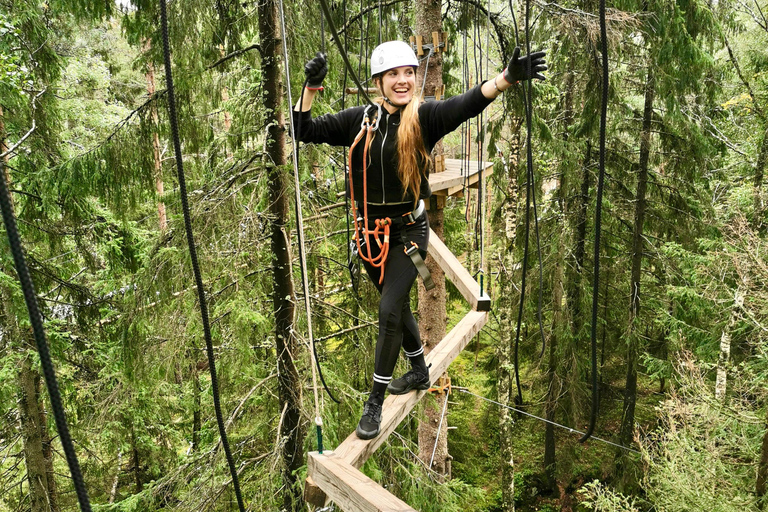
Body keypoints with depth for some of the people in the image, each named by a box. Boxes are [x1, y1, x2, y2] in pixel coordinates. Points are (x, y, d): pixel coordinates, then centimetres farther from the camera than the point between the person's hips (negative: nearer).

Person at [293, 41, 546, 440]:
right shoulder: (359, 119, -1)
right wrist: (311, 87, -15)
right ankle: (420, 373, 43)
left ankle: (374, 403, 6)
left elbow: (468, 103, -24)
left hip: (408, 231, -4)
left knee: (389, 310, -10)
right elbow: (305, 130, -2)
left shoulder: (425, 117, -8)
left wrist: (507, 77, -39)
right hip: (370, 232, 4)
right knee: (397, 305, 19)